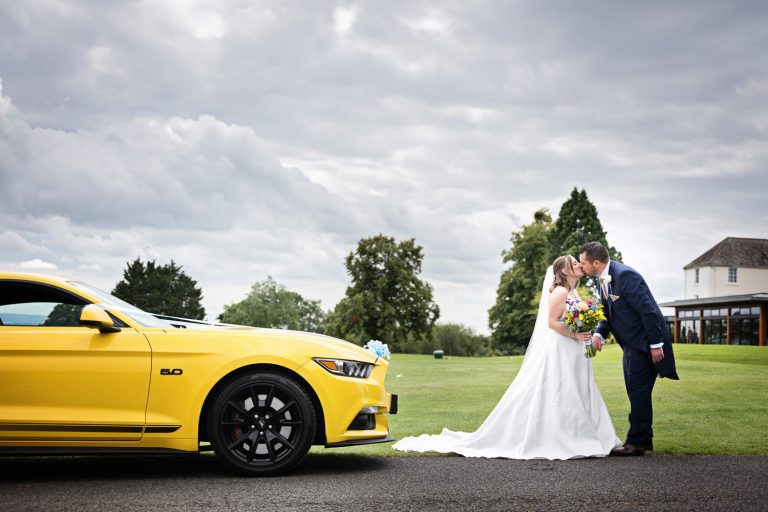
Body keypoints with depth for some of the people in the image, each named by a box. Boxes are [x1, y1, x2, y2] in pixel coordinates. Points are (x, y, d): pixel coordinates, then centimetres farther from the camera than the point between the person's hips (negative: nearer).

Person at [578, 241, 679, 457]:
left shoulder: (625, 275, -24)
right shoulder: (603, 279, 5)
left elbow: (648, 311, -24)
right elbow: (607, 312, 12)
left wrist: (655, 344, -22)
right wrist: (599, 333, -6)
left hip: (645, 341, -10)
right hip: (631, 343, 10)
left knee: (638, 391, -7)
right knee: (636, 391, 15)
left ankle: (636, 442, -1)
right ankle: (644, 439, 24)